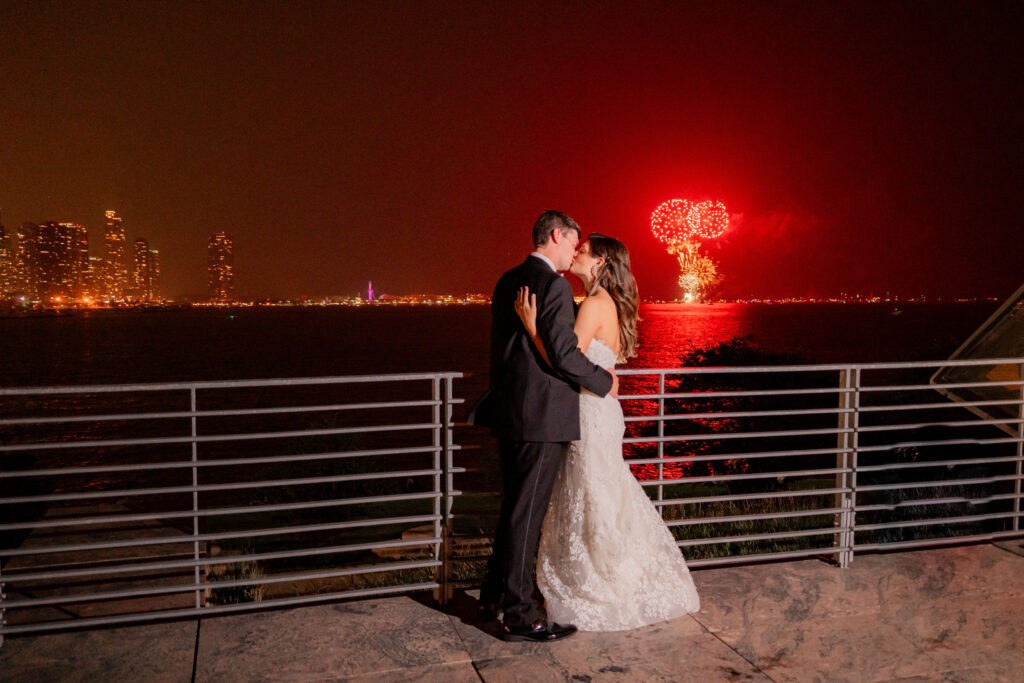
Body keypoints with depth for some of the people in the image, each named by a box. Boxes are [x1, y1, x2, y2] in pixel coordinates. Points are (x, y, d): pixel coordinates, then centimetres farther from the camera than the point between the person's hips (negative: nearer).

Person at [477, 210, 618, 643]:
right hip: (541, 415, -9)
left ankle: (495, 593, 33)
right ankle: (519, 616, 8)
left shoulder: (508, 281, 13)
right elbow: (564, 353, -19)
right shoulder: (554, 285, -14)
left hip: (509, 411, 9)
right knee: (526, 512, -2)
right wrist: (604, 381, -5)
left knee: (514, 506, 20)